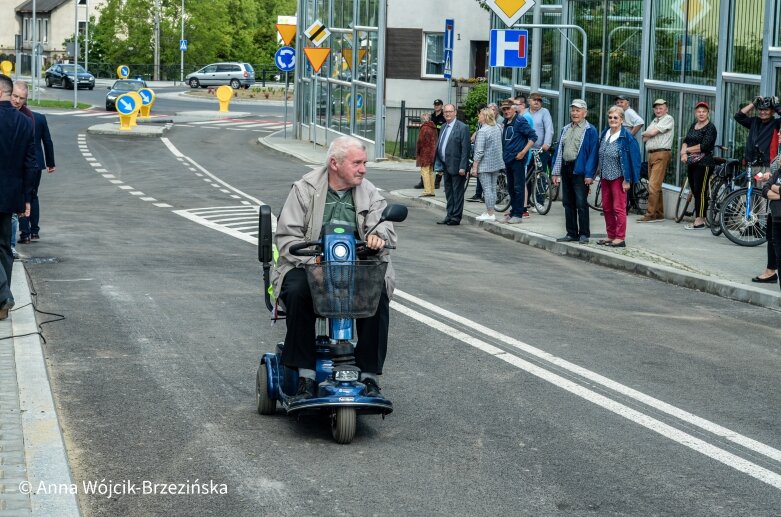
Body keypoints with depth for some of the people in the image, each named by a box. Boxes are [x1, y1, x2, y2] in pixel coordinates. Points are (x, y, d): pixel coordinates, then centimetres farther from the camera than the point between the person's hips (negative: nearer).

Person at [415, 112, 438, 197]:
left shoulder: (424, 128, -13)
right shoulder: (433, 128, 13)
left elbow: (420, 141, -13)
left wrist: (417, 152, -1)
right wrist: (434, 151, 19)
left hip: (425, 153, -9)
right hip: (432, 153, 9)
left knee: (425, 171, -9)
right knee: (431, 172, 13)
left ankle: (427, 191, -14)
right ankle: (432, 191, 15)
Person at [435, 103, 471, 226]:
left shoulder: (462, 127, -11)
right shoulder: (444, 127, 13)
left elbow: (465, 149, -15)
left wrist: (462, 167, -19)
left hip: (456, 167, -8)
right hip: (446, 166, 8)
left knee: (457, 192, -1)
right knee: (448, 192, 14)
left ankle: (456, 217, 3)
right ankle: (450, 215, 22)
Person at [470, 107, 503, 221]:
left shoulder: (482, 131, -18)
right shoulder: (497, 128, 6)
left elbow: (479, 152, -19)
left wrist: (474, 166, -14)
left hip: (485, 164, -8)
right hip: (496, 163, 8)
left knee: (487, 189, -4)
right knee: (493, 188, 13)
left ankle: (490, 214, -3)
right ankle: (490, 211, 20)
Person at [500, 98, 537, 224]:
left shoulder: (520, 121, -10)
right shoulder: (506, 122, 14)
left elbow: (533, 137, -14)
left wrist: (523, 152, -17)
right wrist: (504, 154, 14)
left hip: (518, 159, -8)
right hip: (508, 160, 8)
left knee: (518, 187, -5)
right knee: (511, 188, 13)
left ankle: (518, 214, -4)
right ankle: (513, 211, 21)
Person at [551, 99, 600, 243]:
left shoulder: (590, 131, -4)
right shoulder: (565, 129, 17)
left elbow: (593, 153, -10)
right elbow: (559, 150, 17)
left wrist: (589, 174, -16)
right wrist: (556, 172, 10)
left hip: (579, 170, -7)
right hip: (566, 169, 7)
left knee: (581, 203, -6)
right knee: (568, 203, 9)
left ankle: (584, 234, 0)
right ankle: (571, 233, 16)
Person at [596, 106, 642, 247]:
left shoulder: (627, 137, -10)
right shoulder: (604, 134, 9)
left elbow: (631, 158, -11)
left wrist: (627, 180, -14)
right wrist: (599, 171, 13)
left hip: (618, 177, -7)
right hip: (605, 177, 7)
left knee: (619, 208, -5)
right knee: (606, 208, 11)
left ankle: (620, 238, -1)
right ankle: (611, 236, 19)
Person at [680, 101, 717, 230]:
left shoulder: (710, 128, -7)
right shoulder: (693, 125, 17)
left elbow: (704, 146, -16)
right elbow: (686, 141, 14)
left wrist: (687, 150, -8)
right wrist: (684, 152, -6)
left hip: (704, 163, -8)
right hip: (691, 162, 8)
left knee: (700, 191, -8)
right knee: (694, 191, 8)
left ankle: (699, 221, -7)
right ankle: (699, 218, 14)